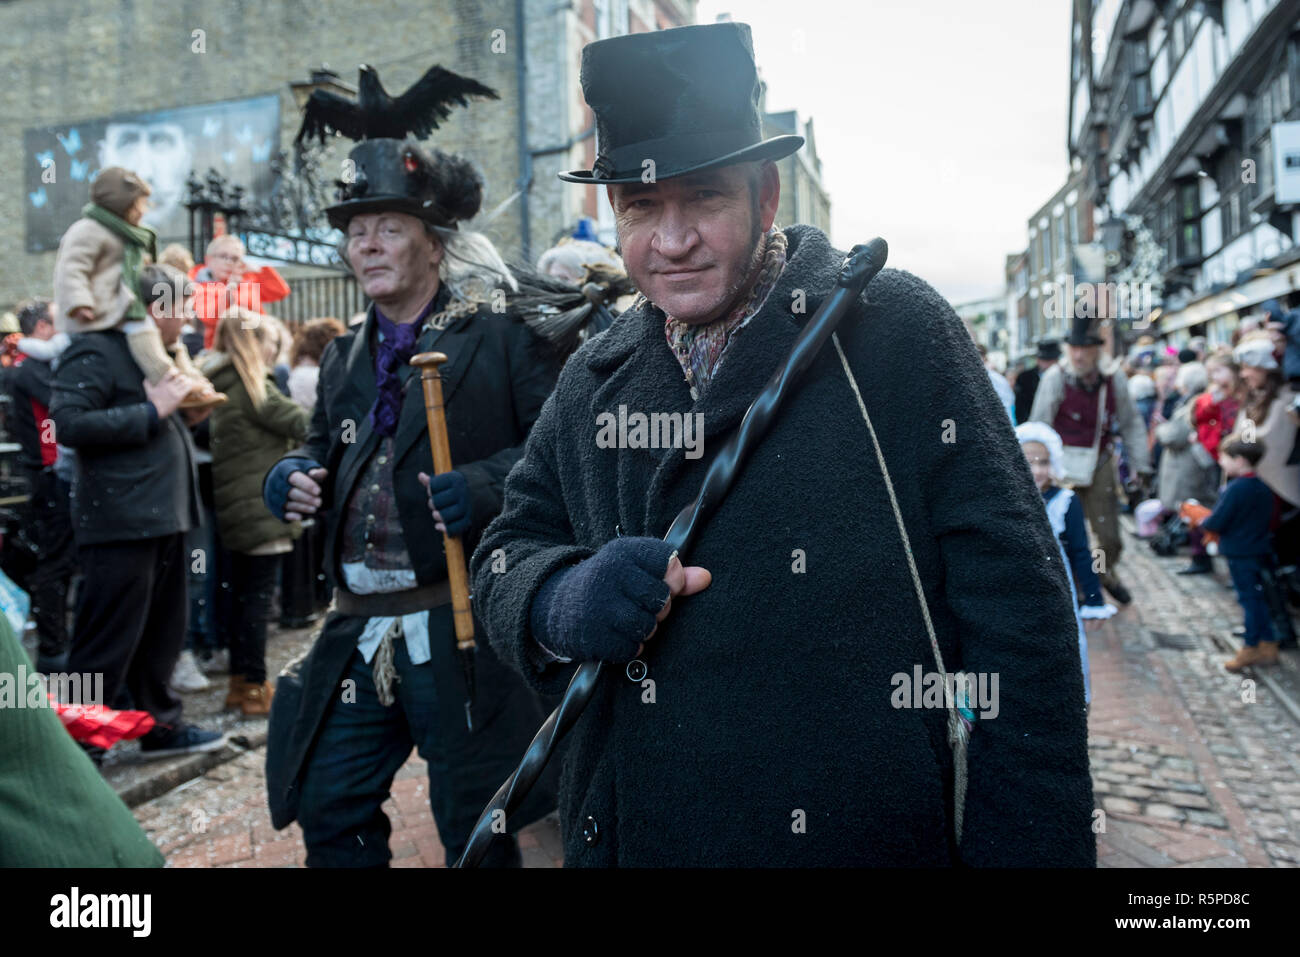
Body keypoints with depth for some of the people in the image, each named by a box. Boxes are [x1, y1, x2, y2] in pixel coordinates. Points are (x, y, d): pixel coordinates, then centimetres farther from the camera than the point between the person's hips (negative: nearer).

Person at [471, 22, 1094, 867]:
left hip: (868, 836, -4)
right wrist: (562, 601, -16)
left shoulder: (895, 326, -9)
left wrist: (1033, 844, -16)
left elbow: (1015, 607, -12)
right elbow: (507, 553, 7)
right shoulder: (593, 380, 5)